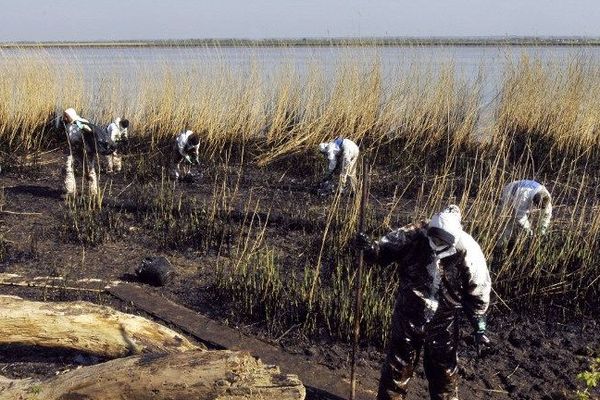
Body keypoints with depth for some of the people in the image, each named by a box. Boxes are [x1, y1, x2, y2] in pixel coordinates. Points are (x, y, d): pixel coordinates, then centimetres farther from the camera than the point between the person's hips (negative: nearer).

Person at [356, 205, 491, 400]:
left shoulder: (467, 252, -18)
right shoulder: (413, 235, -17)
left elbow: (478, 290, -5)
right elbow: (384, 250, -5)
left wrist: (479, 326, -3)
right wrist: (370, 247, -29)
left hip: (442, 322, -1)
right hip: (408, 316, 1)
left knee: (443, 371, 16)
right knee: (397, 365, 14)